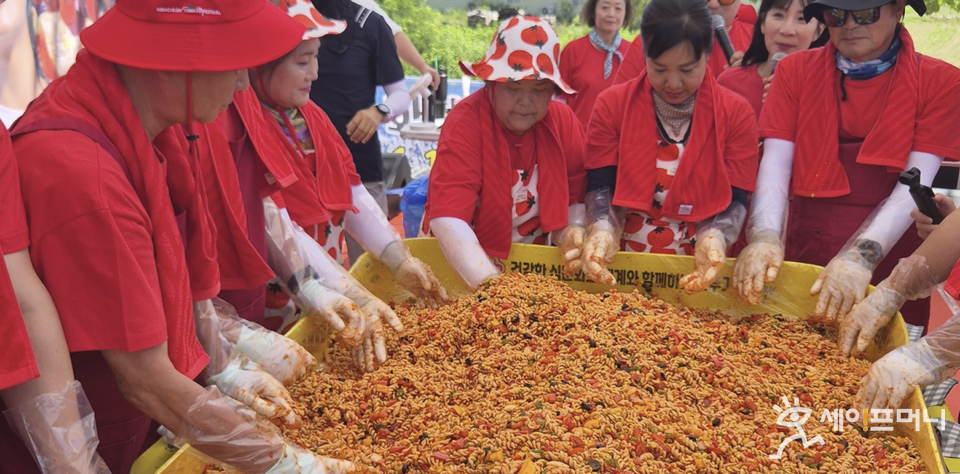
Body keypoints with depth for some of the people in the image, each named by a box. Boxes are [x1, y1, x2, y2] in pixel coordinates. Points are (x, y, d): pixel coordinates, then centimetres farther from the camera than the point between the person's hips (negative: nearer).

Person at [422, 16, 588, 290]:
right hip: (461, 261, -3)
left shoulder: (564, 121, -5)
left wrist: (573, 232, -18)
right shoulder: (465, 122, -18)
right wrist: (491, 284, -39)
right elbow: (448, 218, -28)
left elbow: (577, 197, 4)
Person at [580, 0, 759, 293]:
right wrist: (602, 231, -20)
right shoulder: (612, 105, 3)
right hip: (621, 266, 1)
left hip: (699, 271, 0)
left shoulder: (736, 114, 3)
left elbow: (734, 199, 0)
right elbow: (601, 187, -1)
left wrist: (714, 238, -20)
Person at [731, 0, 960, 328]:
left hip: (891, 276, -1)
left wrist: (860, 257, -27)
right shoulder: (796, 70, 5)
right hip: (802, 265, 1)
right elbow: (775, 164, -6)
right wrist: (765, 237, -24)